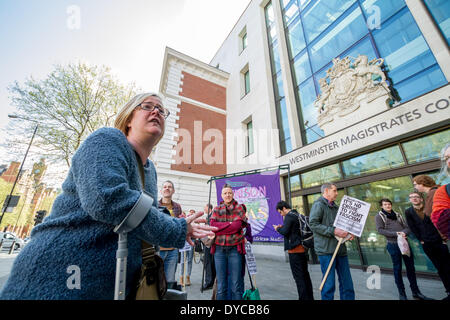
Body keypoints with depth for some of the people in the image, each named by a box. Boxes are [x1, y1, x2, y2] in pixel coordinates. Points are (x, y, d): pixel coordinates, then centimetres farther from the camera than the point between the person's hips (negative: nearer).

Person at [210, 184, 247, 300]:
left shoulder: (239, 208, 4)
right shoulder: (216, 209, 10)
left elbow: (237, 226, -10)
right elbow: (212, 225, -6)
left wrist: (219, 228, -8)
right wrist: (230, 224, -11)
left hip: (235, 248, -1)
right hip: (219, 249, 2)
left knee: (236, 285, 3)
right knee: (221, 285, 8)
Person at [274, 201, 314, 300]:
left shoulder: (289, 216, -14)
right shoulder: (298, 215, 13)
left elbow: (285, 232, -19)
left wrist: (278, 228, 0)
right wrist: (283, 227, 12)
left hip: (295, 250, -9)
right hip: (303, 248, 9)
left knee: (298, 276, 0)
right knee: (305, 274, 18)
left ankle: (304, 297, 6)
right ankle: (310, 297, 28)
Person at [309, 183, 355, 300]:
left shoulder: (335, 207, 18)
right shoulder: (318, 205, -9)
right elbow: (313, 224, -18)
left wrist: (348, 234, 8)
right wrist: (333, 231, -21)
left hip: (340, 249, 8)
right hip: (326, 250, -8)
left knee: (347, 283, 15)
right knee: (329, 284, 2)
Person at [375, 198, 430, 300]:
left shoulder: (397, 215, 14)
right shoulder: (379, 216, -1)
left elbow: (407, 227, 10)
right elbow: (380, 230, -9)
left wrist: (404, 232, -12)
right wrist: (395, 234, -17)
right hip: (393, 245, -4)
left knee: (410, 267, 10)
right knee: (397, 268, 4)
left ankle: (415, 291, 25)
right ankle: (401, 293, 16)